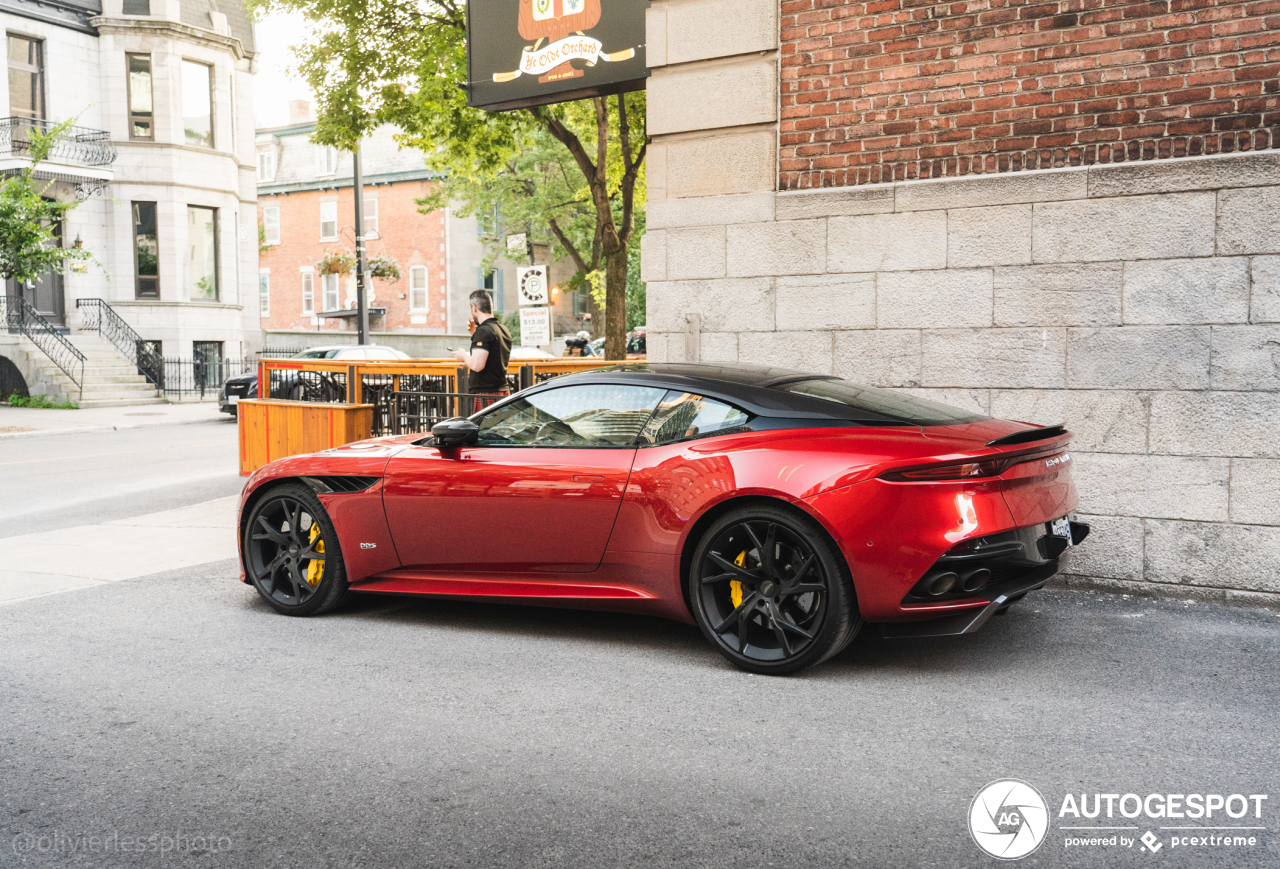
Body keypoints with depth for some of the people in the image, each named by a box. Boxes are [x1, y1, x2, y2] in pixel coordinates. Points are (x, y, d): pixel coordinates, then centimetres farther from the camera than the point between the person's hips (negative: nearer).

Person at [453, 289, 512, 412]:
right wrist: (474, 333, 24)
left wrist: (464, 356, -2)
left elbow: (477, 365, -23)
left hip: (485, 394, -9)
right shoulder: (504, 330, 14)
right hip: (503, 391, 9)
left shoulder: (483, 331, -14)